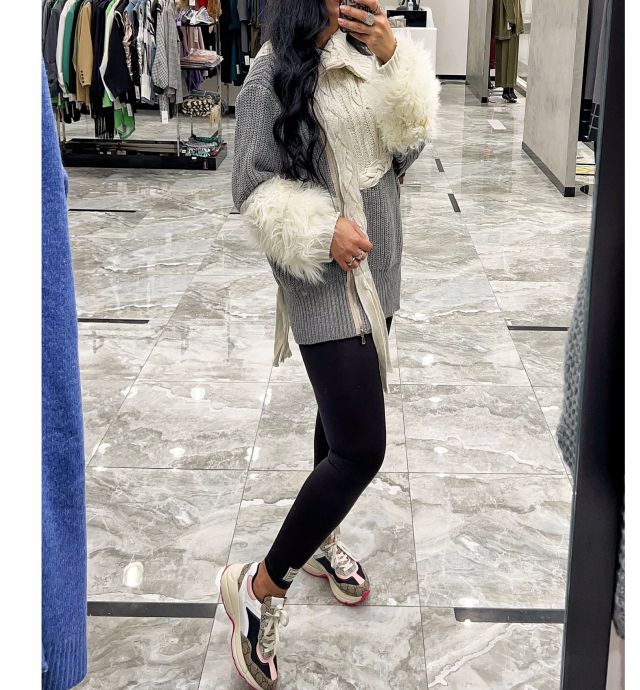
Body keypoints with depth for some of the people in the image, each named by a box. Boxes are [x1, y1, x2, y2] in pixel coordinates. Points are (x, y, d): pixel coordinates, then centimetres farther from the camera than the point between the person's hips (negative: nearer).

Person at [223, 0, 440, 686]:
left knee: (344, 412, 20)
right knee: (360, 448, -11)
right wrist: (321, 229, -21)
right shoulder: (275, 71, -13)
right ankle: (260, 585, 4)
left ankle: (321, 537, 42)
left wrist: (393, 56, -14)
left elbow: (407, 140, -2)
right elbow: (252, 186, -11)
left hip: (376, 274, 8)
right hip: (324, 283, -7)